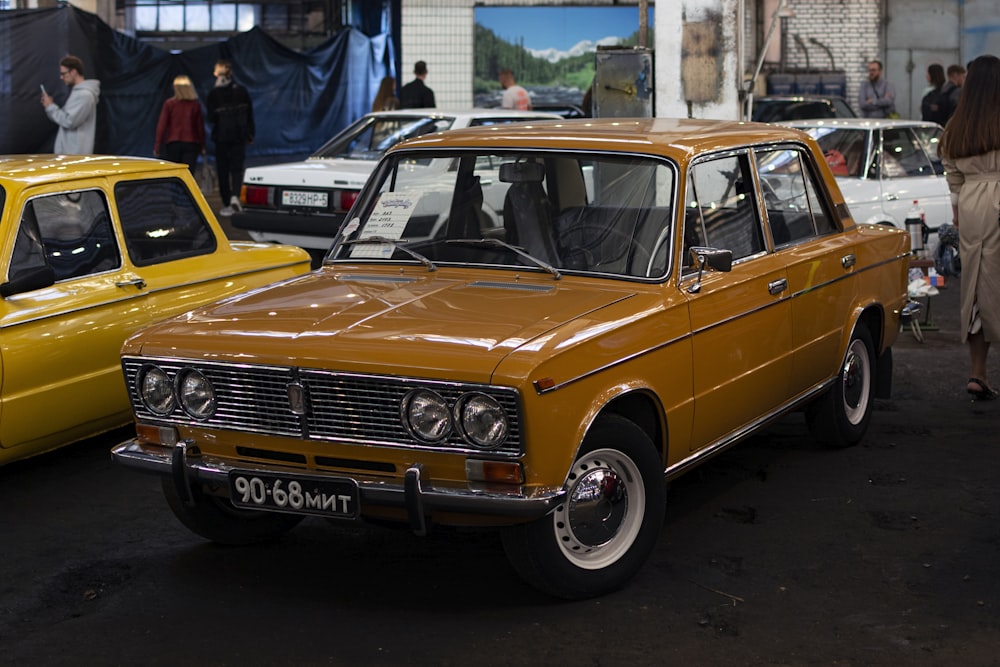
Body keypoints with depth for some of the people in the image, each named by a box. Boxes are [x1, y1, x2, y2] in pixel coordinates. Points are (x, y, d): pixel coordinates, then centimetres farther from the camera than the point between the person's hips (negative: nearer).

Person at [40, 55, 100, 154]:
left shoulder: (85, 95, -16)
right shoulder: (76, 92, 17)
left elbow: (69, 121, -21)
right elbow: (65, 117, 20)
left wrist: (51, 106, -10)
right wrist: (50, 106, 4)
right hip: (66, 152, 10)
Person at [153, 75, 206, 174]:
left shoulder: (169, 104, -3)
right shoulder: (196, 104, 0)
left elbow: (162, 125, -4)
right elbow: (200, 126, 3)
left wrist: (157, 146, -1)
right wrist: (202, 146, 11)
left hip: (173, 143, 0)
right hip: (191, 143, 0)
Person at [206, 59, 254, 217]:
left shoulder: (214, 94, -8)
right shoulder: (241, 91, 2)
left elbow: (211, 118, -11)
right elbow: (250, 115, 5)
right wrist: (250, 134, 13)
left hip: (221, 137, -2)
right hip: (239, 136, 2)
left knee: (223, 170, 7)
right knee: (237, 167, 5)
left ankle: (227, 205, 7)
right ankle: (235, 195, -20)